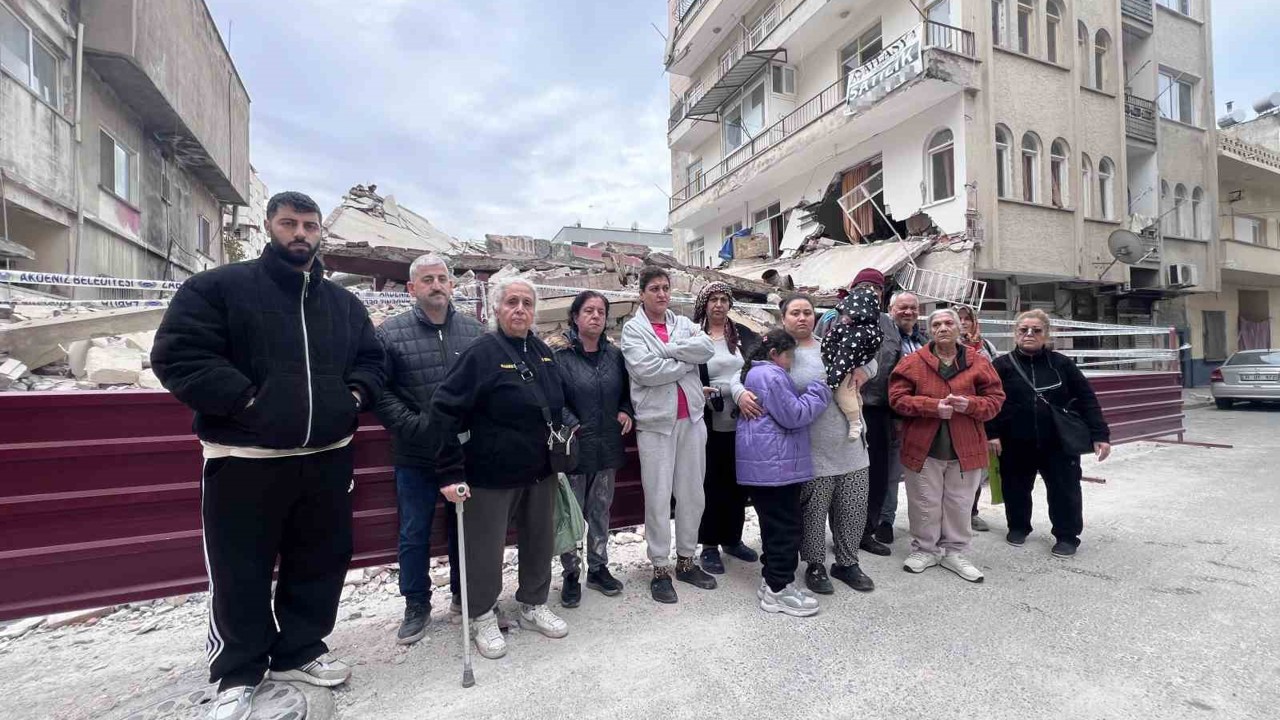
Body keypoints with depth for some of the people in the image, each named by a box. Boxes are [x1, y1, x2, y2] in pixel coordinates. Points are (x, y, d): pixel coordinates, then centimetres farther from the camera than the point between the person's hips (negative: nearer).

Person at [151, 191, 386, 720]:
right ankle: (238, 673, 31)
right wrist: (245, 400, -18)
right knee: (241, 572, 9)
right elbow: (176, 355, -11)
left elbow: (371, 359, 18)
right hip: (244, 459, -4)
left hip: (327, 457, 5)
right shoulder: (219, 287, -4)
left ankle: (299, 651, 36)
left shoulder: (344, 303, 11)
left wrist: (356, 394, -1)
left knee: (321, 562, 15)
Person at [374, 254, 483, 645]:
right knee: (414, 534, 11)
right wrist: (420, 428, -16)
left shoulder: (474, 331, 2)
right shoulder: (390, 333, -5)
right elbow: (379, 392, -10)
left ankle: (464, 594, 37)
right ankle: (416, 606, 31)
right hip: (415, 457, -2)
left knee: (465, 528, 17)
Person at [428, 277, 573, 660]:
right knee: (486, 550, 9)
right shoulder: (482, 352, -15)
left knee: (540, 542, 18)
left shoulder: (543, 352, 5)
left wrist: (568, 426, 6)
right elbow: (444, 410, -19)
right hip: (492, 474, -6)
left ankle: (534, 606, 39)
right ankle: (483, 617, 32)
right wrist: (450, 472, -21)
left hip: (541, 472, 6)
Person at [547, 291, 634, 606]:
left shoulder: (614, 354, 7)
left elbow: (625, 390, 16)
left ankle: (598, 568, 32)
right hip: (573, 447, -5)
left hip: (606, 447, 5)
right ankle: (571, 574, 24)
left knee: (601, 510, 16)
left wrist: (626, 412, -1)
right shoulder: (559, 354, -10)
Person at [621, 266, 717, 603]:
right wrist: (688, 360, -8)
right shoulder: (633, 328, 0)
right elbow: (644, 369, -17)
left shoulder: (683, 322, 13)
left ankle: (686, 560, 28)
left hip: (690, 417, 5)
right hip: (655, 421, -4)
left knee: (693, 493, 12)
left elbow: (707, 348, -6)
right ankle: (660, 569, 16)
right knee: (658, 497, 2)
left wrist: (667, 348, -13)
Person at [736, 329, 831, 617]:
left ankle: (771, 580, 26)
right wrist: (821, 388, -8)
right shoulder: (771, 376, -16)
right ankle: (778, 589, 6)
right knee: (787, 526, -2)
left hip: (766, 463, 11)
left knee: (774, 524, 17)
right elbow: (794, 415, -17)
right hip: (776, 464, -11)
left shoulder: (757, 372, 19)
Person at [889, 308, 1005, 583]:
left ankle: (955, 552, 29)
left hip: (965, 448, 2)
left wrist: (969, 404, -18)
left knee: (959, 504, 13)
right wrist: (933, 406, -19)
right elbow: (897, 398, -7)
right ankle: (924, 549, 26)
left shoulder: (977, 362, 3)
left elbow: (995, 400, 3)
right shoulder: (914, 361, -2)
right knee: (925, 503, 8)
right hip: (923, 446, -1)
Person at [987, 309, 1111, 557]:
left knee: (1064, 491, 6)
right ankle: (1018, 527, 32)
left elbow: (1087, 399, 1)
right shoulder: (1002, 365, -3)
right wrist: (992, 433, -16)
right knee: (1017, 490, 12)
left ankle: (1067, 536, 24)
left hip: (1059, 443, 1)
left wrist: (1100, 435, -6)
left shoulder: (1061, 364, 3)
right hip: (1016, 445, -1)